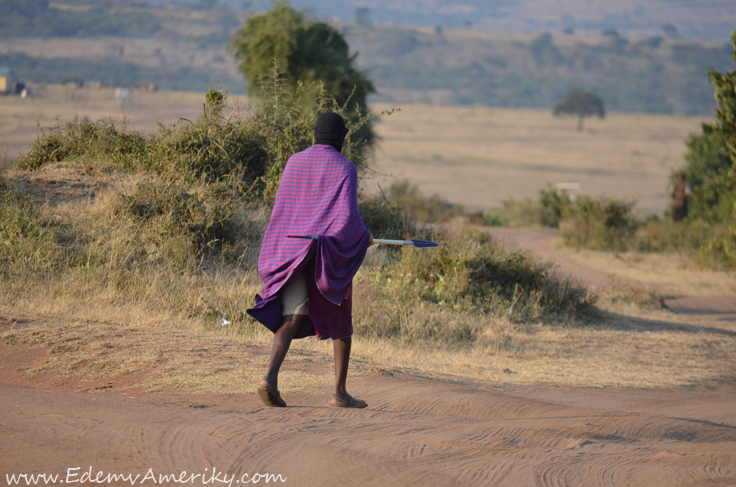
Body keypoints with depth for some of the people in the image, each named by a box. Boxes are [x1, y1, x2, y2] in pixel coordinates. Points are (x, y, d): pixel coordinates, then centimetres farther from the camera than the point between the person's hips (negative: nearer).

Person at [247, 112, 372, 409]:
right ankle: (339, 392, 12)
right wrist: (364, 237, 7)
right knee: (341, 322, 12)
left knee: (292, 319, -4)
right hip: (332, 254, -3)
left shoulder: (294, 162, 7)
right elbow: (348, 216, -13)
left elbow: (282, 209, 9)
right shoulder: (345, 168, -6)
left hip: (293, 250, 3)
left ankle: (271, 376, -28)